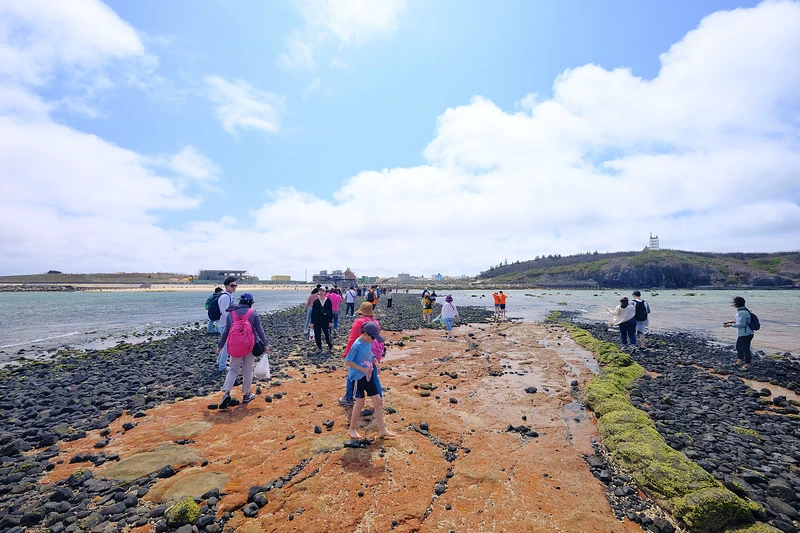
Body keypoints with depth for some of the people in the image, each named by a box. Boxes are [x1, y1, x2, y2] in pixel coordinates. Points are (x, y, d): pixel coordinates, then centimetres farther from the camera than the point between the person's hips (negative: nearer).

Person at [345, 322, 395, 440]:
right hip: (357, 376, -7)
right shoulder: (357, 345, -22)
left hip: (368, 375, 7)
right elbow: (347, 362, -18)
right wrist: (363, 369, -20)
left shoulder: (368, 342, -1)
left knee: (377, 401, 5)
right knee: (360, 402, 3)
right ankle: (352, 429, 25)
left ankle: (382, 430, 15)